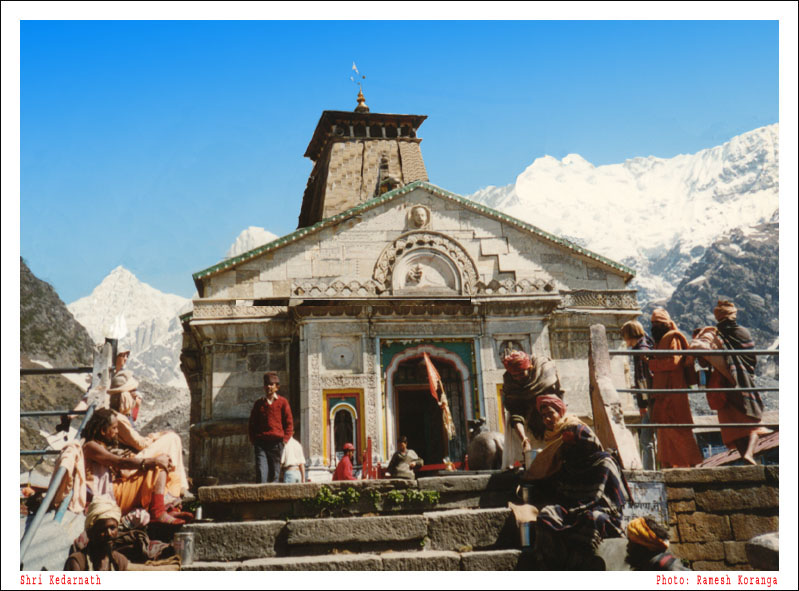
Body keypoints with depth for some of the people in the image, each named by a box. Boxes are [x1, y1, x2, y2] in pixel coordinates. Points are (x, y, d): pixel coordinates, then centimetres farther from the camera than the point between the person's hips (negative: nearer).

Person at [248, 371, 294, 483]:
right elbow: (252, 423, 16)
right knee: (260, 471, -12)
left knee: (274, 473, 3)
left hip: (276, 442, -1)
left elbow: (289, 423, 6)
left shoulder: (282, 402, 6)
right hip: (260, 443, 1)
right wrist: (253, 439, 4)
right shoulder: (259, 403, 12)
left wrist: (285, 439, -3)